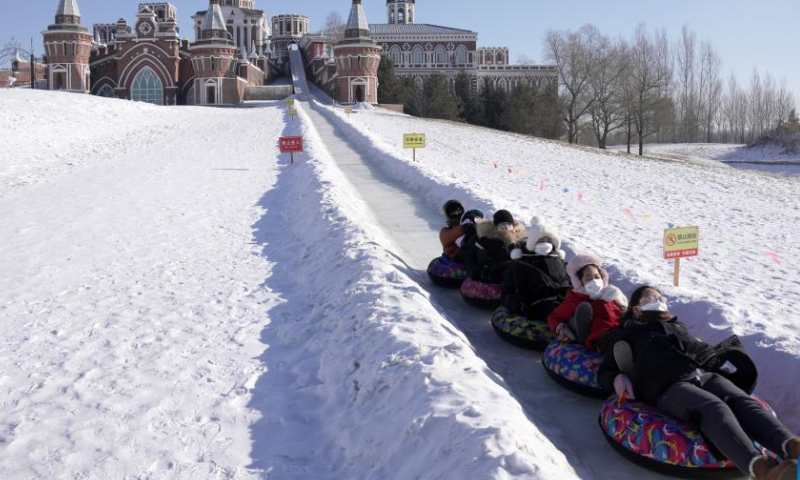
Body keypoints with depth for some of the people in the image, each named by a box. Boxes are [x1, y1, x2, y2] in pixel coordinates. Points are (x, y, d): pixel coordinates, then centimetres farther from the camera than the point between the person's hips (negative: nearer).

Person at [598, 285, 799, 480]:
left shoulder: (677, 326, 40)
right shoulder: (630, 333, 26)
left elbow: (701, 350, 35)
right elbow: (604, 371, 22)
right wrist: (617, 378, -2)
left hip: (705, 374, 5)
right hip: (668, 385, -5)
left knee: (741, 401, -27)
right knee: (714, 408, -35)